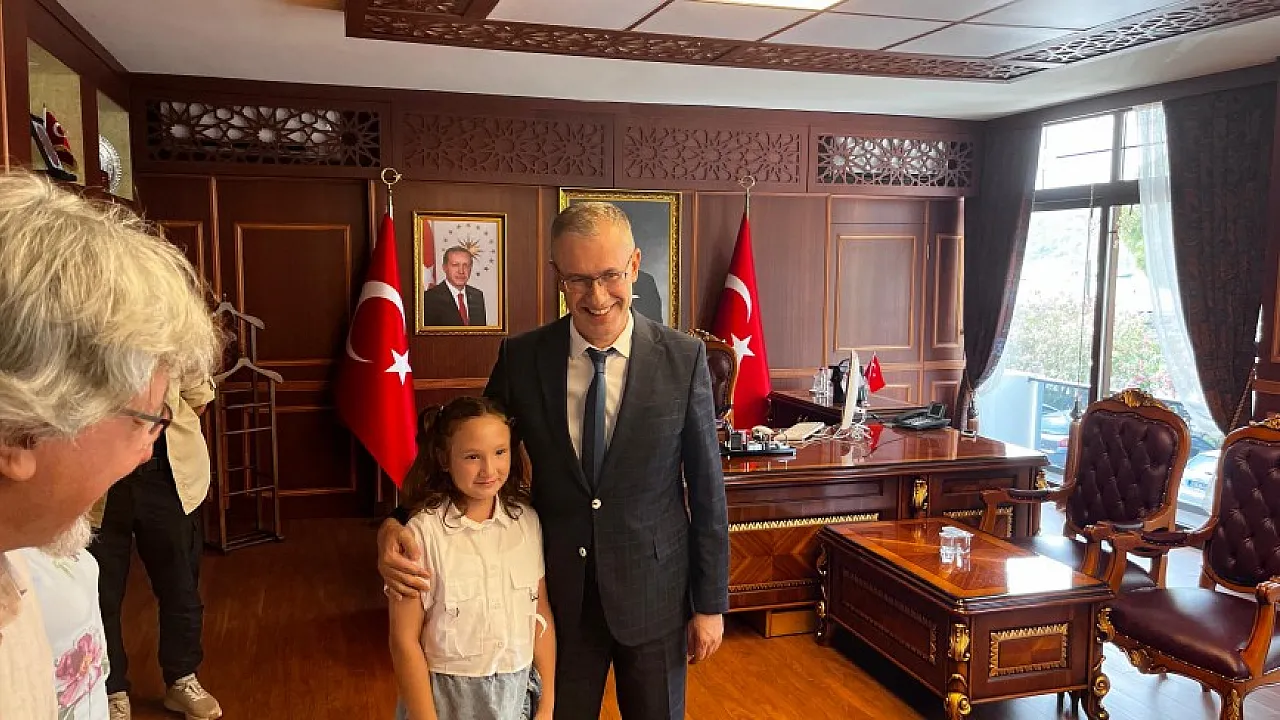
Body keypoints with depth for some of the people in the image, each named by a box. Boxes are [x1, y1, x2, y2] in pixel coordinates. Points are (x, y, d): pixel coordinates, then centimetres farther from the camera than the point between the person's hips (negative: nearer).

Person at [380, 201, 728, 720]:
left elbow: (706, 487, -6)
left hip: (654, 595, -1)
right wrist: (395, 525, -18)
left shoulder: (683, 358, -12)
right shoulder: (521, 358, -8)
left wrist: (711, 604, -2)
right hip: (560, 596, 1)